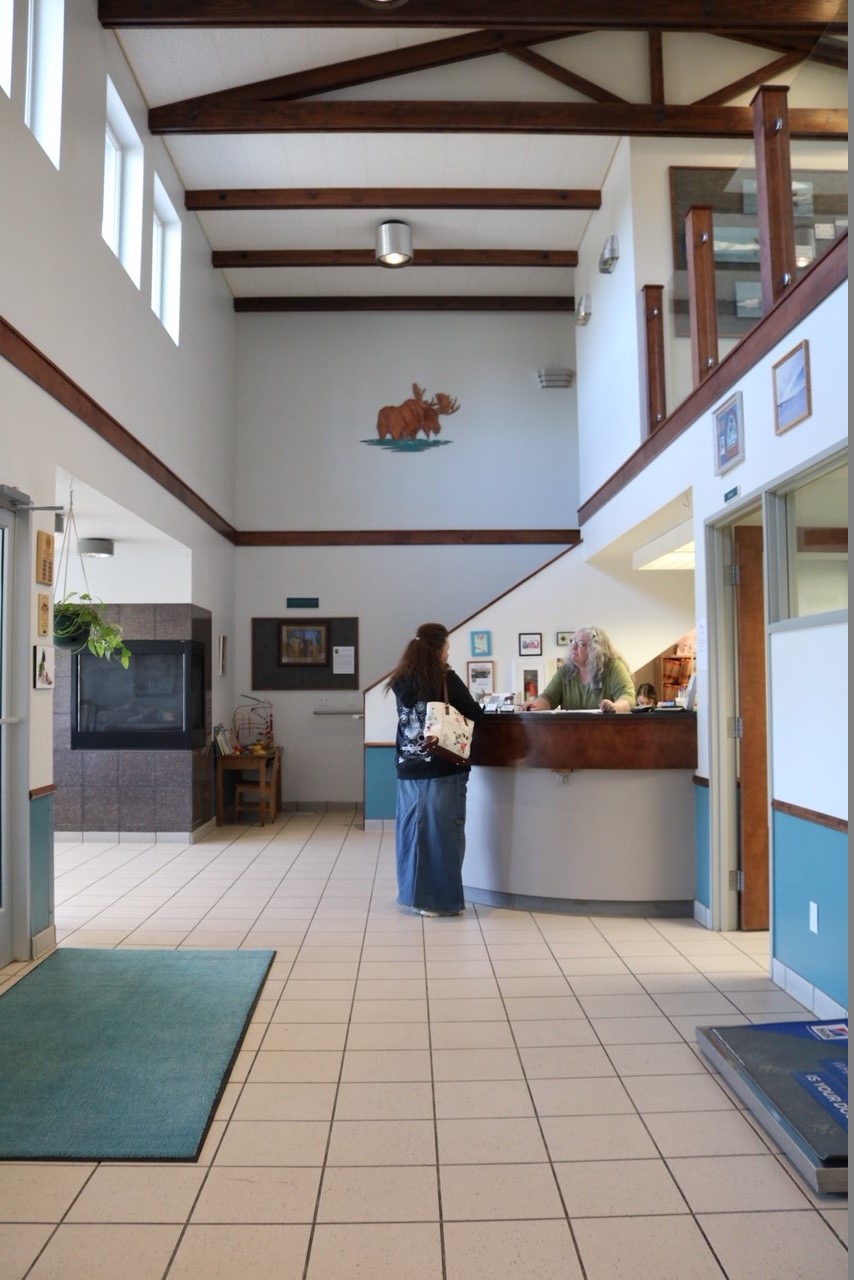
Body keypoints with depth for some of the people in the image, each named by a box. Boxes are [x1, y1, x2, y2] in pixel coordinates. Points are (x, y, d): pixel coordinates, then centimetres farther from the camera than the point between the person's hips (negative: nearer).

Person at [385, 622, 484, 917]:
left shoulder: (401, 681, 4)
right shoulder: (446, 679, -10)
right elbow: (476, 716, -4)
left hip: (409, 768, 5)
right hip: (444, 768, -5)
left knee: (411, 830, 12)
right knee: (441, 832, 3)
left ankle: (412, 895, 20)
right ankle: (441, 899, 9)